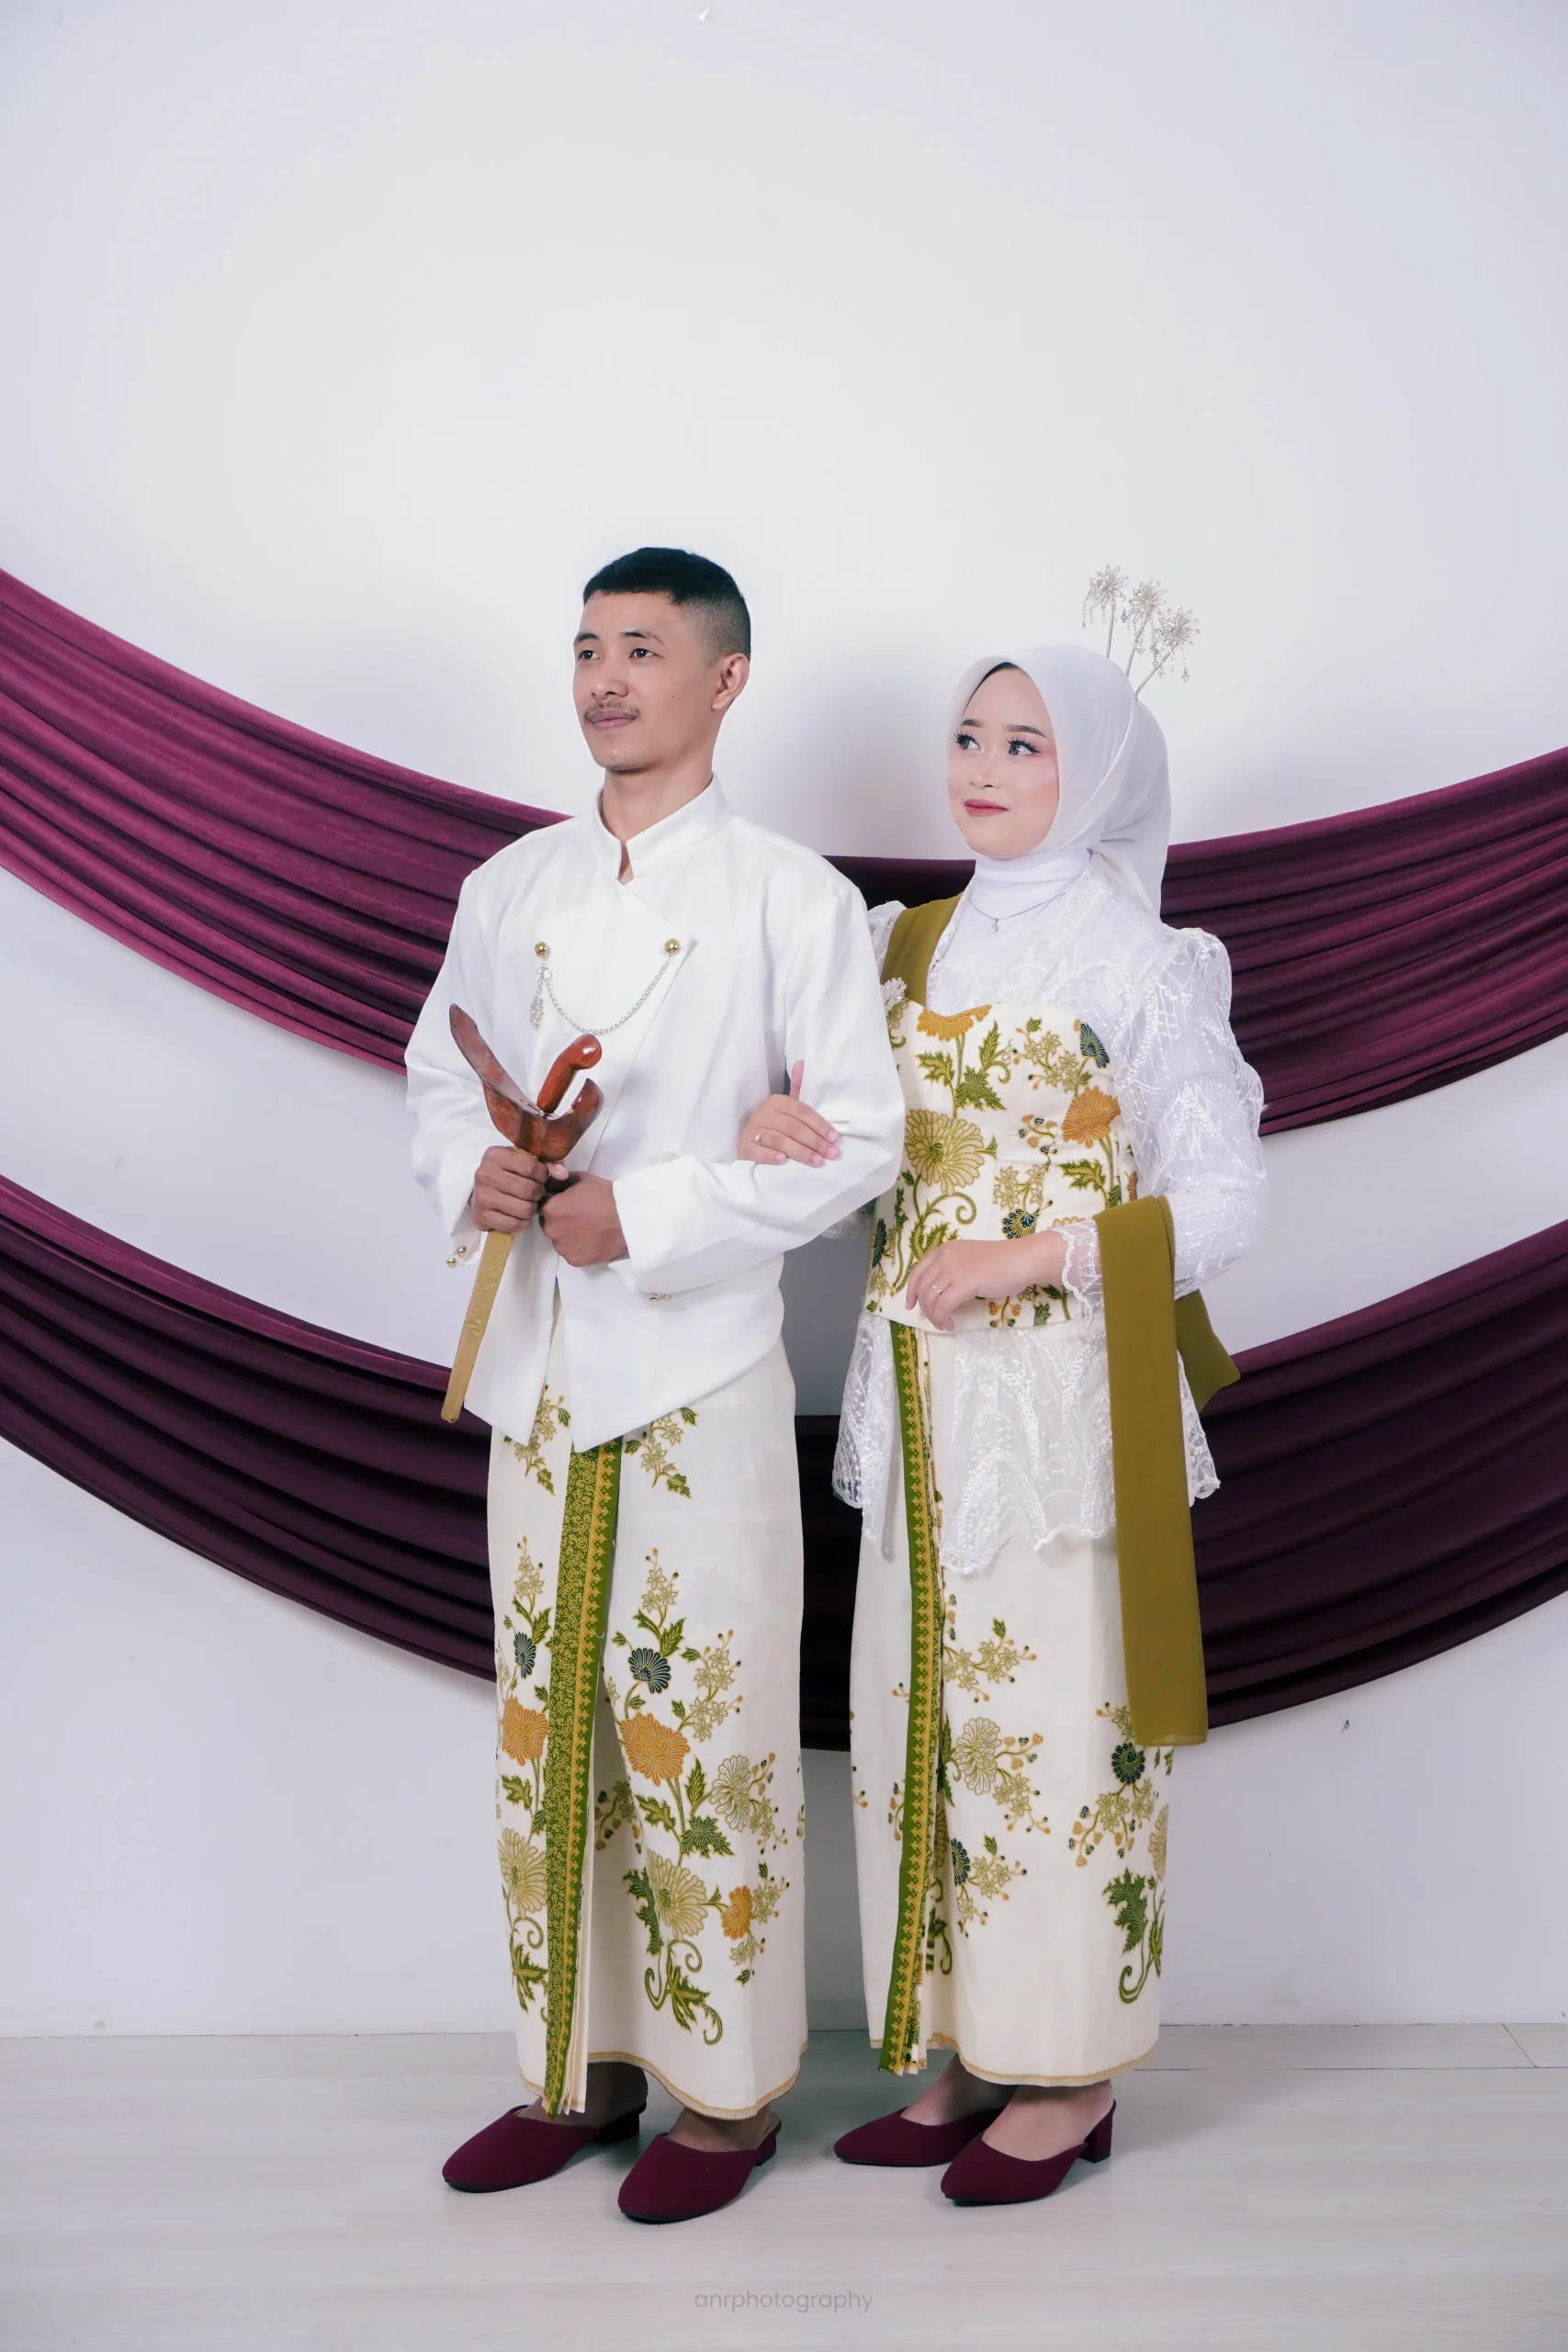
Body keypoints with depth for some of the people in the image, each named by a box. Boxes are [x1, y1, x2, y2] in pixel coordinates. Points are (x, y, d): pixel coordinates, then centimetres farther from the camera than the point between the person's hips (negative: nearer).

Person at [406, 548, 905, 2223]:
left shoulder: (791, 897, -4)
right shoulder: (509, 887, 11)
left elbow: (857, 1135, -8)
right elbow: (440, 1071, 17)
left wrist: (647, 1216, -17)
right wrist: (467, 1171, -6)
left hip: (701, 1369, -5)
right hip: (537, 1371, 5)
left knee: (700, 1736, 1)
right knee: (545, 1727, 12)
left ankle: (726, 2085, 19)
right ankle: (579, 2066, 28)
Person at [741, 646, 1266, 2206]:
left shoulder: (1138, 964, -6)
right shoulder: (904, 943, 11)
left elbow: (1222, 1199, -8)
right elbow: (846, 1133, 12)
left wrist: (1022, 1258, -16)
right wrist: (776, 1119, -11)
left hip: (1064, 1389, -6)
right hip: (920, 1385, 6)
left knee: (1055, 1716, 0)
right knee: (925, 1711, 9)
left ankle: (1070, 2074, 17)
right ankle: (969, 2052, 24)